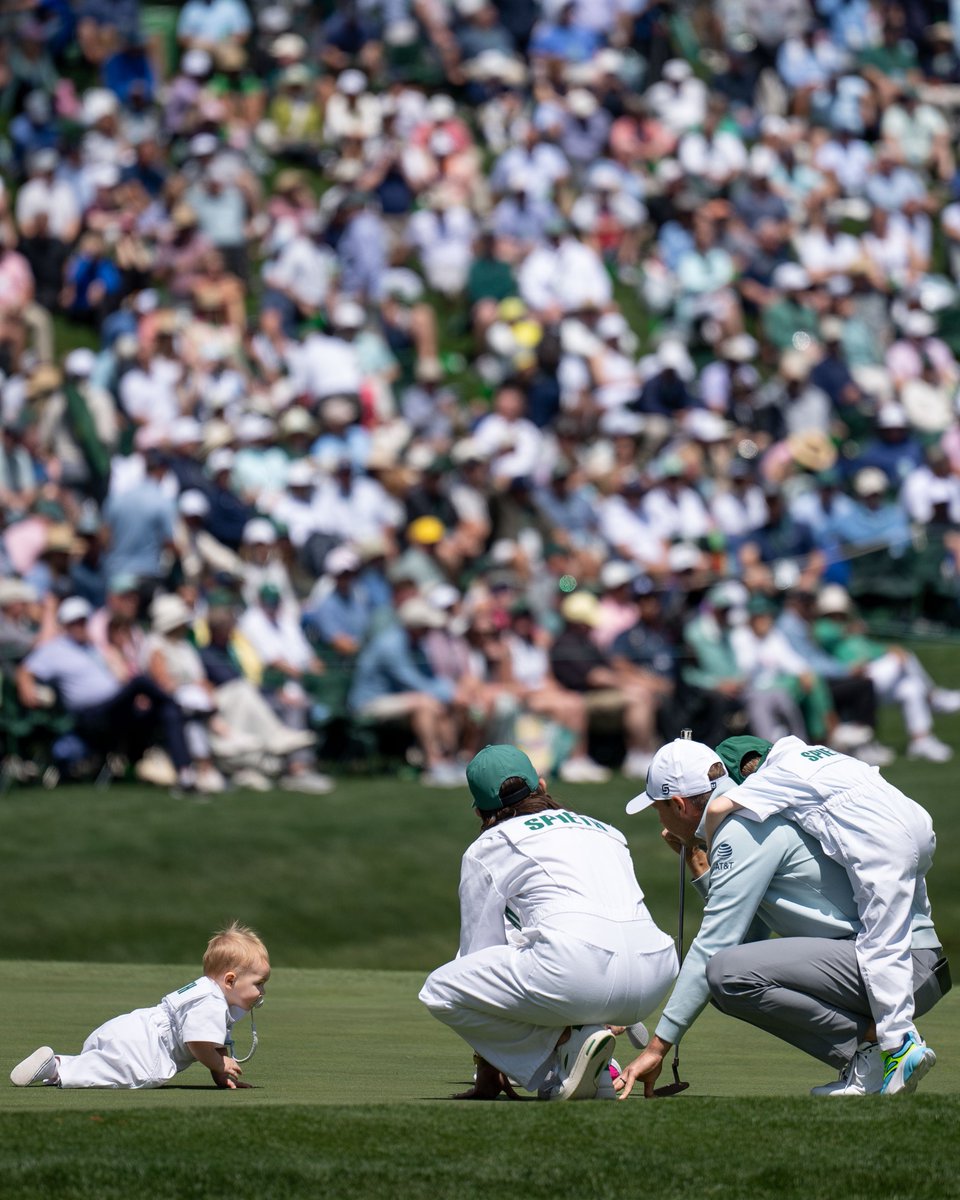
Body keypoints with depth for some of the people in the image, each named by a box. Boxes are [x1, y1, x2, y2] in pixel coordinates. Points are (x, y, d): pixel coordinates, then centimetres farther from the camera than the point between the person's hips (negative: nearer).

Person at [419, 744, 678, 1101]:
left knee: (440, 990, 9)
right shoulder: (605, 831, 32)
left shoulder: (489, 848, 17)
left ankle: (567, 1045, -3)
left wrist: (487, 1074, 27)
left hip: (577, 969, -7)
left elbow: (479, 952, 20)